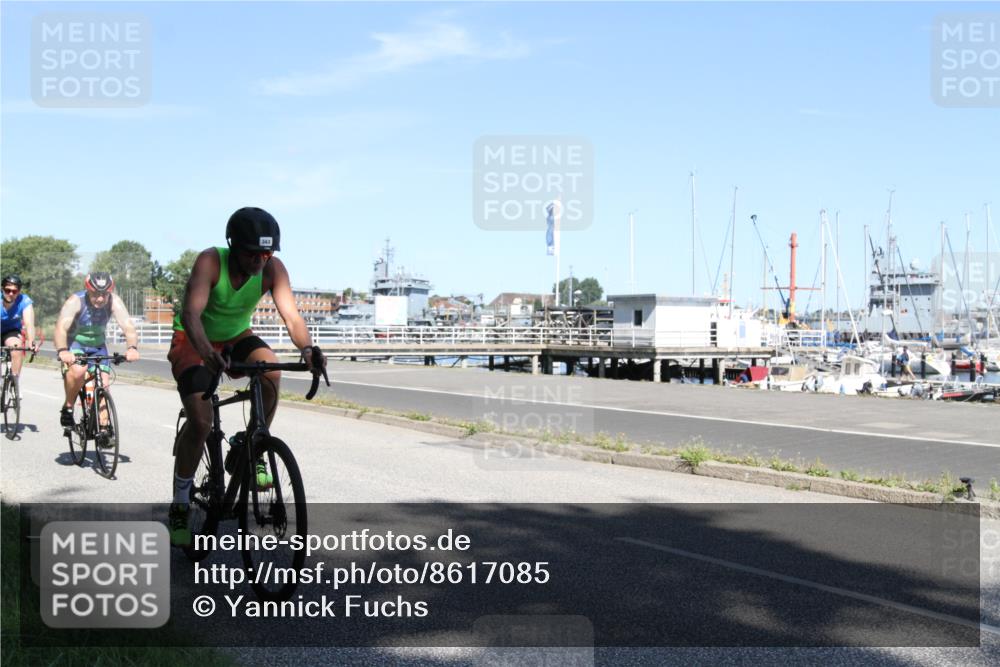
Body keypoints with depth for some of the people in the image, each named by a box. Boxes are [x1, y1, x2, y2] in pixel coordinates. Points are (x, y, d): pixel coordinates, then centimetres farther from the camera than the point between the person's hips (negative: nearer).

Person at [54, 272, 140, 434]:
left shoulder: (114, 303, -21)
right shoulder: (76, 301, -27)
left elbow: (128, 327, -31)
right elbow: (61, 327, -39)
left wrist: (132, 348, -51)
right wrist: (62, 351, -57)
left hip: (97, 345, 3)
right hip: (74, 343, -3)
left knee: (103, 385, -11)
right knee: (77, 371, -31)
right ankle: (68, 407, -8)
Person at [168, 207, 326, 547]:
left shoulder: (273, 269, -20)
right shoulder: (210, 261, -30)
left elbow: (291, 315, -30)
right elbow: (191, 314, -41)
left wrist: (307, 349, -51)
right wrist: (208, 353, -59)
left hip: (236, 337, 3)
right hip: (194, 341, -3)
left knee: (271, 372, -29)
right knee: (200, 422, -20)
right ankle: (179, 506, -3)